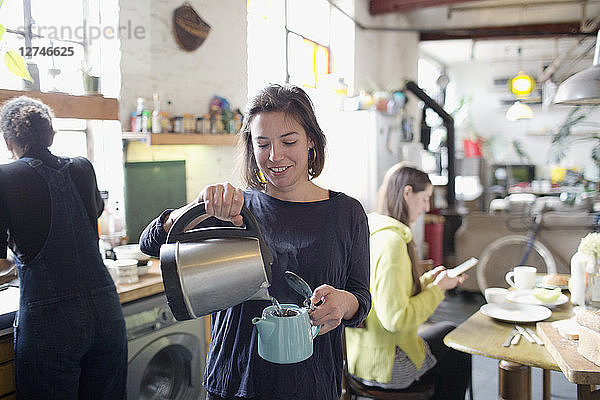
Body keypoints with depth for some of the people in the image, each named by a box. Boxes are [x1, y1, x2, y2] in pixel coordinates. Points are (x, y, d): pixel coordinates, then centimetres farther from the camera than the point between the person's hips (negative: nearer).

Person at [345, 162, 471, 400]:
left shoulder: (369, 231, 5)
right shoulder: (391, 242, -24)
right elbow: (395, 319, -27)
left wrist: (428, 279, 8)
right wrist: (438, 289, -14)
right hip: (383, 366, -9)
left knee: (448, 332, 26)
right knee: (459, 353, 15)